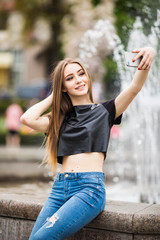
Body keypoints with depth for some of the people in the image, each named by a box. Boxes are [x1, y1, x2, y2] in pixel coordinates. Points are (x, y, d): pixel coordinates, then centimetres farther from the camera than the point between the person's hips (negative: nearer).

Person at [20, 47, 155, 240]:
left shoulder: (104, 111, 10)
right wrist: (53, 97, 14)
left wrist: (148, 57, -24)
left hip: (90, 187, -5)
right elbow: (28, 119, 0)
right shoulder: (60, 119, 18)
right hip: (60, 187, 5)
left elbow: (135, 87, -5)